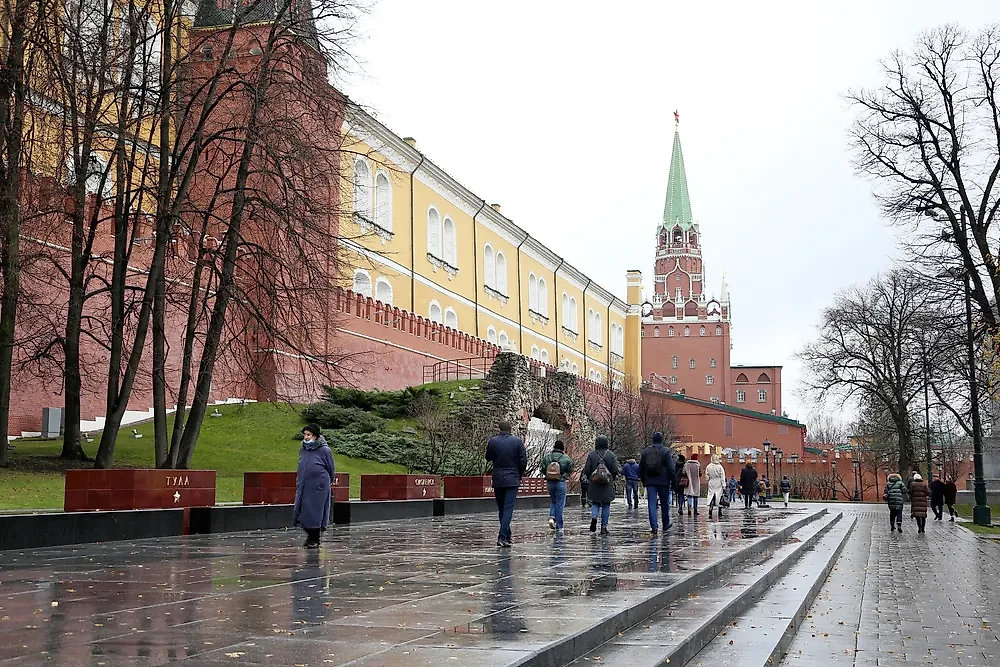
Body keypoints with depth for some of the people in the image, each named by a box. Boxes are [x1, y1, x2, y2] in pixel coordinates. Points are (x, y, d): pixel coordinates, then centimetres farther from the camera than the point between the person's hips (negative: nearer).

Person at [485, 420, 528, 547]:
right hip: (512, 480, -2)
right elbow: (523, 461, -3)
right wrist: (520, 475, 11)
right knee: (508, 508, -5)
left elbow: (488, 458, 10)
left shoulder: (493, 441, -2)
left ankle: (507, 535, 23)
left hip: (497, 480, 2)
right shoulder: (517, 441, -4)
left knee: (501, 509, 14)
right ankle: (502, 537, -16)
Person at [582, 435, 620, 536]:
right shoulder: (611, 455, -3)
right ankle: (604, 527, 6)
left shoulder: (591, 455, -3)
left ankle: (594, 517, -15)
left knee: (595, 503, 13)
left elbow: (586, 470, -4)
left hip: (594, 485, 0)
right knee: (606, 506, 7)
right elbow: (615, 470, -6)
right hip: (608, 485, 0)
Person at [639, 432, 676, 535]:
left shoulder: (645, 451, 8)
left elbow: (641, 468, 13)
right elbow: (671, 469, -8)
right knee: (665, 504, 13)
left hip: (650, 482, 2)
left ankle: (654, 526, -13)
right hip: (663, 482, -2)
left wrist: (643, 481, 22)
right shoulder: (666, 451, -4)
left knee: (651, 504, -2)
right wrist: (673, 481, -1)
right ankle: (666, 524, 24)